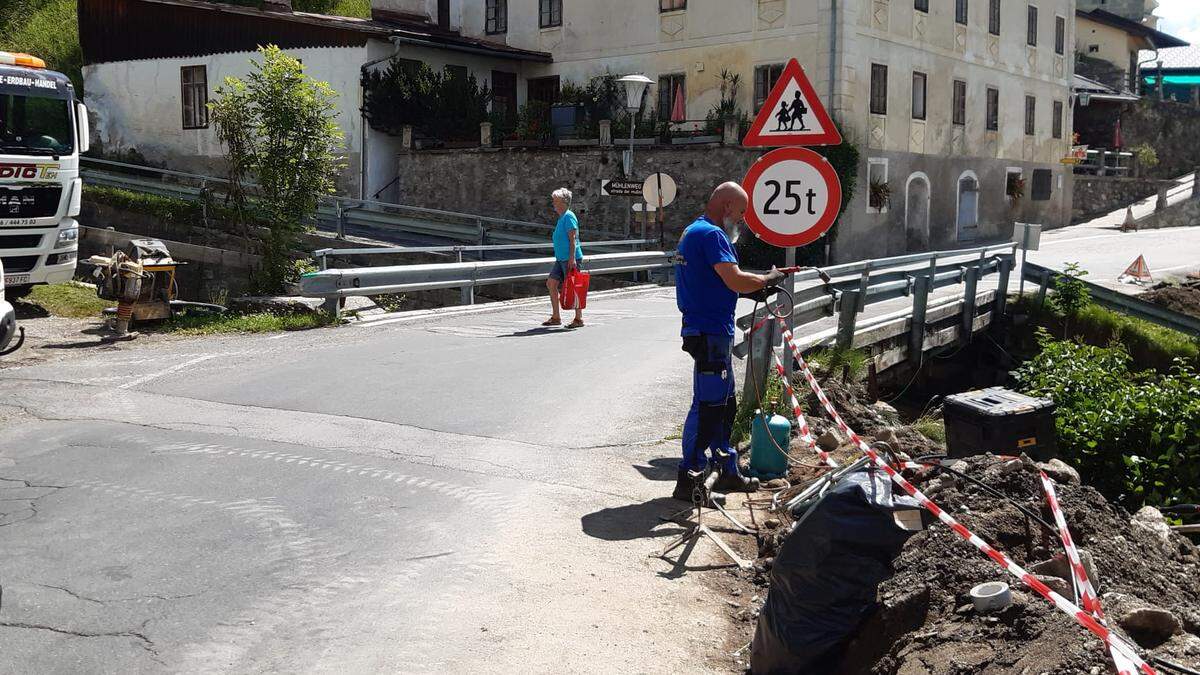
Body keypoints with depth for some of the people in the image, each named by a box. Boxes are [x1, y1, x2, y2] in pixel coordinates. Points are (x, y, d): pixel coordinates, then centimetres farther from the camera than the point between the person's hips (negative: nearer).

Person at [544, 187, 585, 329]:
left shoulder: (569, 216, -12)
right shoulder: (562, 217, 17)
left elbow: (573, 238, -19)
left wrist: (572, 258, -24)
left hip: (570, 259, -10)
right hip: (561, 259, 10)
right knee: (551, 283, 8)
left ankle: (579, 319, 5)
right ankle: (556, 317, 14)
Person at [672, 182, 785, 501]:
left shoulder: (692, 232, 18)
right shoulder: (712, 234, -15)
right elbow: (736, 281, -23)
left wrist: (754, 285, 11)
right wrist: (769, 278, -6)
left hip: (704, 329, 11)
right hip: (711, 333, -11)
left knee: (724, 404, 17)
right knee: (707, 406, -6)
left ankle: (728, 473, 26)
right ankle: (687, 480, -1)